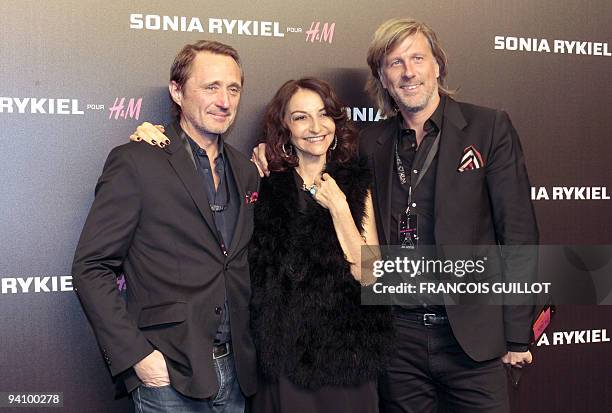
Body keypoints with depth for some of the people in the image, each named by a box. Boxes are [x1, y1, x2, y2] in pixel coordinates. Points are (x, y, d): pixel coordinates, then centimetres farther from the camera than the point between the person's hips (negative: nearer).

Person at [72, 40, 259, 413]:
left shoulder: (245, 170, 9)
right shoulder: (135, 162, -9)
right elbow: (91, 268, -11)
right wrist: (136, 355, -16)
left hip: (235, 369, 6)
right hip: (168, 374, -5)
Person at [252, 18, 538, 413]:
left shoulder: (490, 127, -2)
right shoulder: (371, 143, 6)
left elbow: (518, 233, -4)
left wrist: (517, 335, -6)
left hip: (472, 334, -2)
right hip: (398, 333, 3)